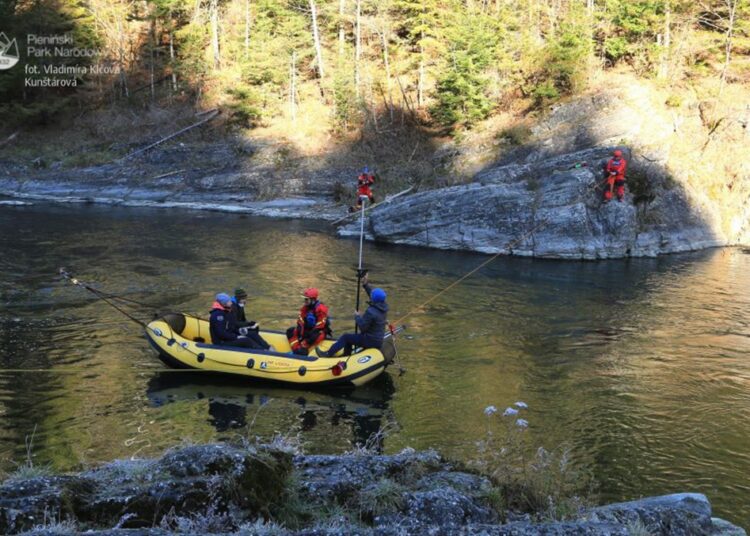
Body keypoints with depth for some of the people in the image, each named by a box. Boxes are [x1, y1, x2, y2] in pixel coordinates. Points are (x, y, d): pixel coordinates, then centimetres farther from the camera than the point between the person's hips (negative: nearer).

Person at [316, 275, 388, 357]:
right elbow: (373, 293, 12)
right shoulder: (384, 306, -5)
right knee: (349, 338, 25)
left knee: (345, 337, 5)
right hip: (379, 339, 8)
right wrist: (366, 285, 8)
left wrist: (357, 317, -8)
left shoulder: (371, 312, -30)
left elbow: (362, 327, -23)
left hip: (370, 340, -8)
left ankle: (328, 354, 16)